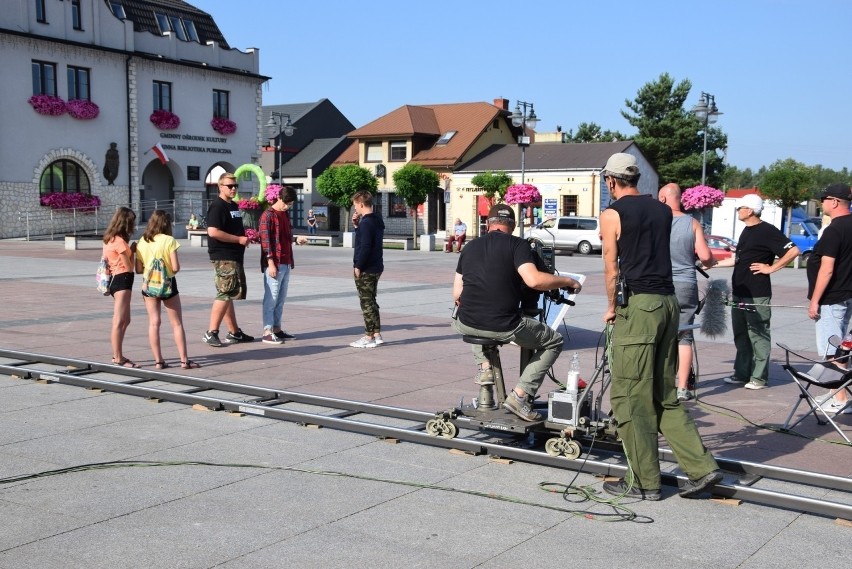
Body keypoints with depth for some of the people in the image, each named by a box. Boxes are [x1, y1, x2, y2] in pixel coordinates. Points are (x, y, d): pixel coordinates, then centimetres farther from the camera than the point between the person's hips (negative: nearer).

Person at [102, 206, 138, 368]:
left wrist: (131, 250, 4)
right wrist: (133, 251, 2)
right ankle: (118, 358, -6)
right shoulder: (120, 241, -15)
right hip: (122, 280, -10)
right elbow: (129, 267, -13)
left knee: (125, 321, 17)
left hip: (115, 280, 10)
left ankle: (117, 355, 22)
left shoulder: (110, 239, 14)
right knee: (119, 321, -8)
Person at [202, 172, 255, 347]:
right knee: (225, 294, -12)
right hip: (223, 257, -10)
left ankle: (234, 333, 20)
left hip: (235, 256, 10)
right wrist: (239, 239, -19)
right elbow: (213, 232, -23)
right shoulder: (217, 206, -12)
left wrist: (245, 237, 11)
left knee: (229, 294, 13)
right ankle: (211, 333, -9)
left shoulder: (234, 205, 18)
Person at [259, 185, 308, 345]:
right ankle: (267, 332, -3)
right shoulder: (268, 215, -10)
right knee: (271, 298, -6)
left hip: (286, 263, 8)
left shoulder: (285, 214, 16)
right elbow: (265, 240, -15)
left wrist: (296, 240, 8)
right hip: (274, 263, -8)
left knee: (281, 298, 12)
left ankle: (277, 329, 19)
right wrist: (271, 263, -19)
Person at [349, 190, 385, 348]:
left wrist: (358, 266, -17)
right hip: (376, 267, 9)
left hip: (365, 270, -9)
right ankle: (377, 335, 20)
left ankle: (369, 337, 3)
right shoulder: (377, 220, 11)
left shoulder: (366, 222, -18)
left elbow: (365, 246, -24)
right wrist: (357, 226, 8)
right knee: (371, 301, 17)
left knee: (366, 302, -2)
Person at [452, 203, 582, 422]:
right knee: (554, 341, 17)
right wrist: (567, 281, -2)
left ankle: (484, 366, 22)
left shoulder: (470, 246, 14)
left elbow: (457, 295, 13)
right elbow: (534, 280, -18)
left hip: (467, 324, 5)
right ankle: (520, 395, 6)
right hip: (504, 327, -5)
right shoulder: (517, 245, -1)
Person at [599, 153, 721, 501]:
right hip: (669, 302, 7)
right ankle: (701, 467, 10)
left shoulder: (613, 214, -4)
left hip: (638, 305, -7)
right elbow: (658, 254, 16)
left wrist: (611, 308, 11)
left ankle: (645, 482, 5)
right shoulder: (662, 210, 16)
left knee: (630, 397, 1)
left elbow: (612, 269, -3)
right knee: (664, 396, 15)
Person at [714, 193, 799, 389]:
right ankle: (742, 374, 21)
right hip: (739, 293, 9)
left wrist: (771, 267, -15)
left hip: (757, 295, -9)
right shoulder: (747, 231, 17)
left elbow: (793, 250, -17)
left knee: (758, 336, -3)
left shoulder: (767, 231, -11)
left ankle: (759, 378, 2)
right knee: (741, 335, 13)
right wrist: (715, 263, 27)